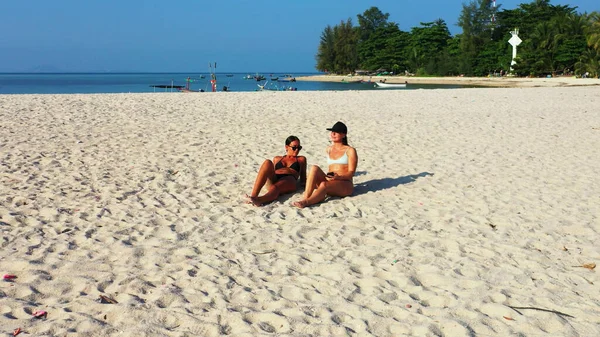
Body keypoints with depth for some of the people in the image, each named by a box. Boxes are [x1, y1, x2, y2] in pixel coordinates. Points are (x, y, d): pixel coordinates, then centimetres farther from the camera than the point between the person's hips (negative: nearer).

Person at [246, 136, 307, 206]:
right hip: (272, 182, 2)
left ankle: (258, 200, -72)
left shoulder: (301, 159, 28)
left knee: (275, 187, -38)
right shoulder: (277, 159, 33)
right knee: (267, 162, -29)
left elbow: (303, 179, 25)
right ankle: (253, 196, -46)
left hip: (289, 182, -2)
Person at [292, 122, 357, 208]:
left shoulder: (350, 151, 2)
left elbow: (351, 172, -6)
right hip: (330, 182, 5)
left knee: (324, 185, -37)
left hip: (345, 185, -4)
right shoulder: (329, 149, 18)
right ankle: (305, 197, -39)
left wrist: (339, 177, -24)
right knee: (314, 168, -24)